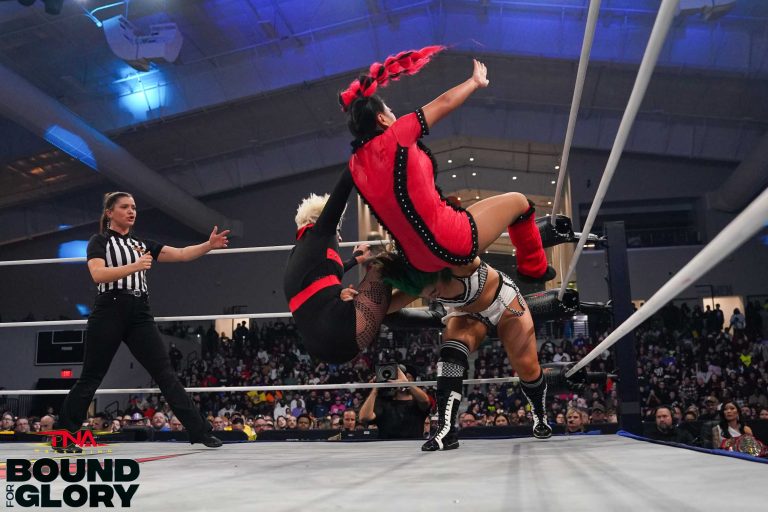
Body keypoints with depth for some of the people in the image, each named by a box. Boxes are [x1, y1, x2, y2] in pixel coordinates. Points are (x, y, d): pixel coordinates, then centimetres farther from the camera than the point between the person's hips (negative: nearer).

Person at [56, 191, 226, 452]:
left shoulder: (141, 243, 19)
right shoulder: (99, 241, 4)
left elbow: (181, 254, 8)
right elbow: (97, 274, -15)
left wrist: (209, 245, -8)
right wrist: (133, 267, -28)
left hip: (140, 315, 4)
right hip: (109, 313, -4)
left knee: (166, 374, -1)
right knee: (91, 377, 2)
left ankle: (199, 431, -4)